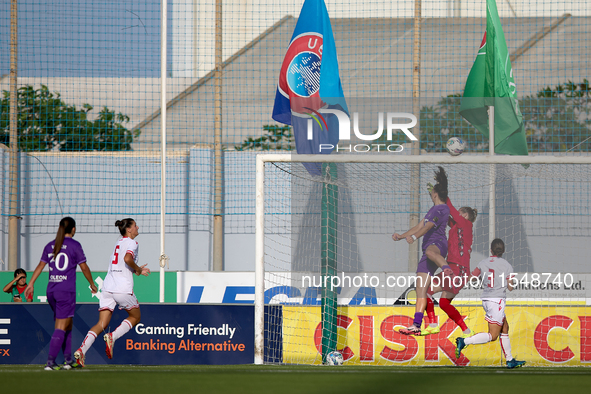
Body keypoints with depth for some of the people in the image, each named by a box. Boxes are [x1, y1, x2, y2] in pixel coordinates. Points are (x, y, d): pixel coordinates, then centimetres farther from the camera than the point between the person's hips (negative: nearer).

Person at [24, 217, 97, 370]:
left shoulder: (50, 246, 10)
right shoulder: (74, 245, -5)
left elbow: (40, 266, 10)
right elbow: (84, 268, 1)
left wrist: (31, 284, 16)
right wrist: (92, 284, 14)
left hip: (51, 290, 6)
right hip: (66, 291, -6)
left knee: (67, 325, 17)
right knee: (61, 327, -6)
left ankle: (68, 360, 18)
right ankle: (50, 362, -14)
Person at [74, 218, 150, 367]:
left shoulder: (119, 242, 22)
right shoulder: (132, 243, -3)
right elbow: (127, 258, -22)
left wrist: (137, 270, 25)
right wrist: (137, 270, -6)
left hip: (108, 286, 7)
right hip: (123, 288, -7)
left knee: (102, 324, 3)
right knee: (135, 317, 16)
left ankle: (81, 350, -17)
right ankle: (112, 337, -8)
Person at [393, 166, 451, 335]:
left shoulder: (442, 209, -3)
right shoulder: (434, 209, 29)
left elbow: (429, 226, -20)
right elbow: (420, 227, 38)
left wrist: (414, 237, -34)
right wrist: (402, 236, 32)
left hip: (437, 243, -10)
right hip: (428, 247, 10)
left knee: (430, 252, -49)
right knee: (421, 288, 2)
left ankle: (448, 270, -77)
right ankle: (416, 325, -1)